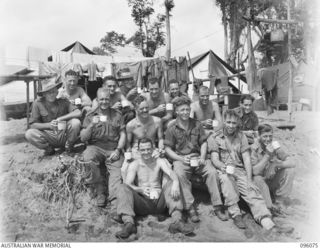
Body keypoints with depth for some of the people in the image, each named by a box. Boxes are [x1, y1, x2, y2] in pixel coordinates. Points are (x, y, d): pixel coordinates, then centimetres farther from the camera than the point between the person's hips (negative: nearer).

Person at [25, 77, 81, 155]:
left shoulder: (62, 101, -4)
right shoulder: (38, 103, -6)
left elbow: (78, 113, -18)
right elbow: (33, 125, -7)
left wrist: (60, 119, -24)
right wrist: (49, 125, -22)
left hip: (64, 135, 0)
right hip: (48, 136, 0)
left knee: (75, 122, -27)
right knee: (29, 134, -25)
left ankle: (68, 146, -2)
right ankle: (48, 148, 0)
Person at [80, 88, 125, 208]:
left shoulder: (117, 114, 14)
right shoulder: (90, 115, 12)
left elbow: (123, 134, 8)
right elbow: (83, 138, 5)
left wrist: (118, 150, -8)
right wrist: (91, 125, -12)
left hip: (113, 149, 1)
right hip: (95, 146, -1)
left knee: (117, 169, -24)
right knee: (89, 159, -31)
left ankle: (115, 201, -31)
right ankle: (100, 192, -15)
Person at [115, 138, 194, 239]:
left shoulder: (159, 162, 9)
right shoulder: (135, 165, 7)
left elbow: (171, 173, -10)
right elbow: (127, 184, -7)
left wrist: (175, 183, -34)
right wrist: (141, 189, -29)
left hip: (159, 201, 1)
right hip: (142, 203, -1)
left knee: (171, 183, -21)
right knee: (123, 188, -22)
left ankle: (177, 220, -35)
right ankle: (129, 223, -41)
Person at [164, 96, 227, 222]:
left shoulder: (196, 124, 10)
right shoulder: (172, 128, 2)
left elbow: (203, 142, 12)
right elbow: (167, 148, 1)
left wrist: (202, 157, -6)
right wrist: (181, 159, -13)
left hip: (197, 157, 3)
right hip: (180, 158, -2)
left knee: (212, 171, -24)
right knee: (180, 174, -34)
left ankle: (217, 207, -16)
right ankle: (190, 208, -28)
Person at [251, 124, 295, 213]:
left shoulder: (275, 146, -5)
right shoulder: (253, 149, -16)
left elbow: (292, 163, -12)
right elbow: (255, 172, -27)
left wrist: (277, 164, -31)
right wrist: (267, 155, -31)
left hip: (273, 184, 4)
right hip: (260, 185, -4)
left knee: (290, 170, -16)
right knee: (257, 178, -35)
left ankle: (277, 203, -8)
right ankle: (270, 207, -18)